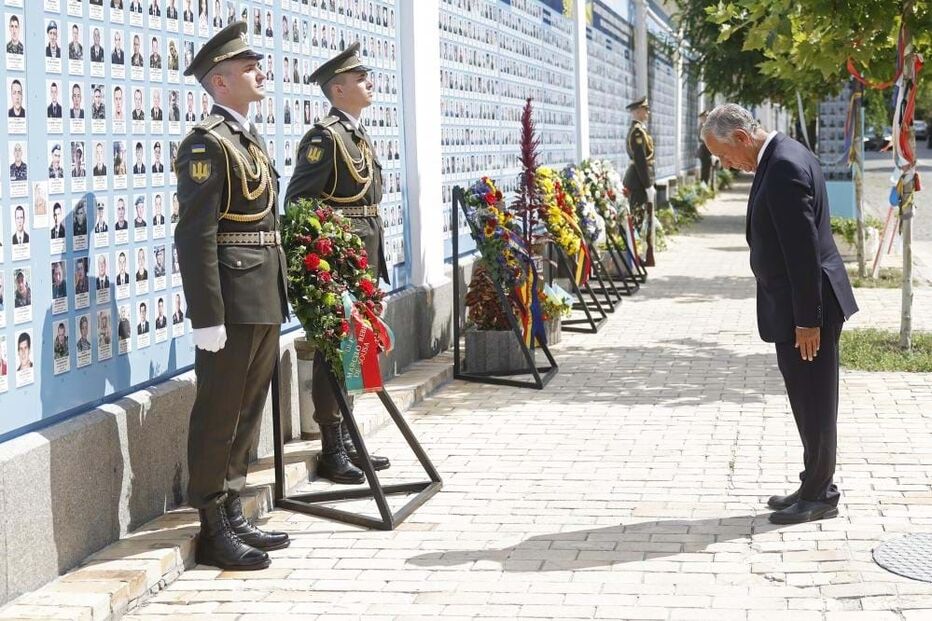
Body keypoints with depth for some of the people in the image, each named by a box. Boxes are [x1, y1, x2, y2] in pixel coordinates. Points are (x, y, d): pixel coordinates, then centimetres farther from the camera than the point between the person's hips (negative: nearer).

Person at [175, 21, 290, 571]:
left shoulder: (251, 140, 17)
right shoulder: (207, 143, -12)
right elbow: (196, 236, -18)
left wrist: (278, 300, 18)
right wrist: (208, 318, -21)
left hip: (266, 300, 9)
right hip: (232, 301, -9)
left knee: (249, 410, 14)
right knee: (219, 414, -1)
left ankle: (233, 516, 24)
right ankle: (213, 529, 8)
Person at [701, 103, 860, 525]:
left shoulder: (784, 168, -22)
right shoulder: (782, 158, 11)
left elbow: (804, 250, -23)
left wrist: (806, 320, -21)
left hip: (807, 305, -10)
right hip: (800, 304, 10)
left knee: (814, 405, 1)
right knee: (809, 404, 17)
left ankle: (818, 496, 12)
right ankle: (815, 487, 27)